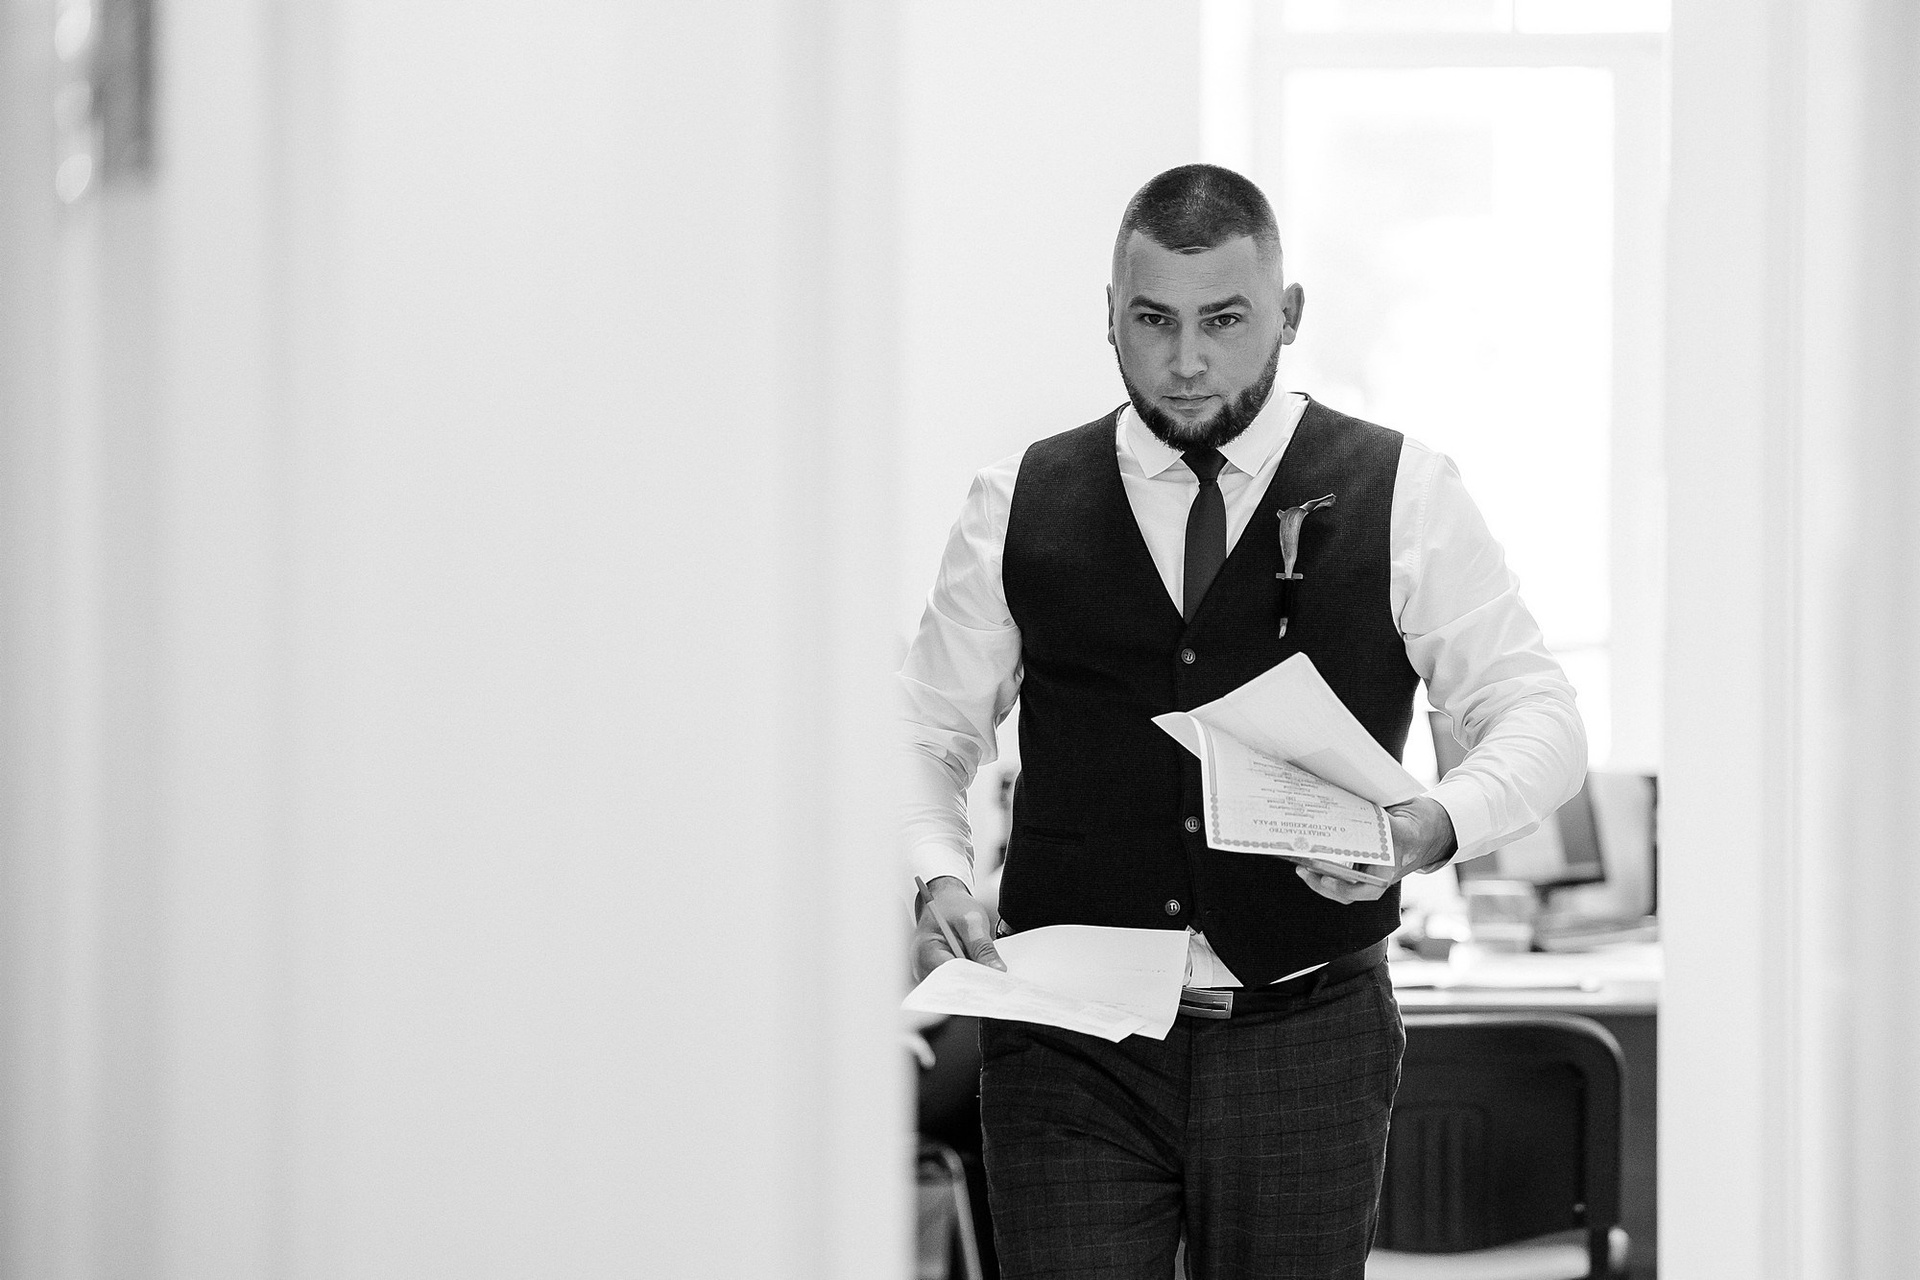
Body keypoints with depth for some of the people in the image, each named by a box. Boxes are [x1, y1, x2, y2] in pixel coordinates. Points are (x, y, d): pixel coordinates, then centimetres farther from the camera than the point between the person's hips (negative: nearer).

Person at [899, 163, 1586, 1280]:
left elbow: (1541, 721, 3)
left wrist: (1433, 826, -18)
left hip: (1305, 1043, 0)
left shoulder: (1402, 497, 3)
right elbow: (927, 736, 13)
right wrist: (938, 879, -8)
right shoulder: (1020, 506, 8)